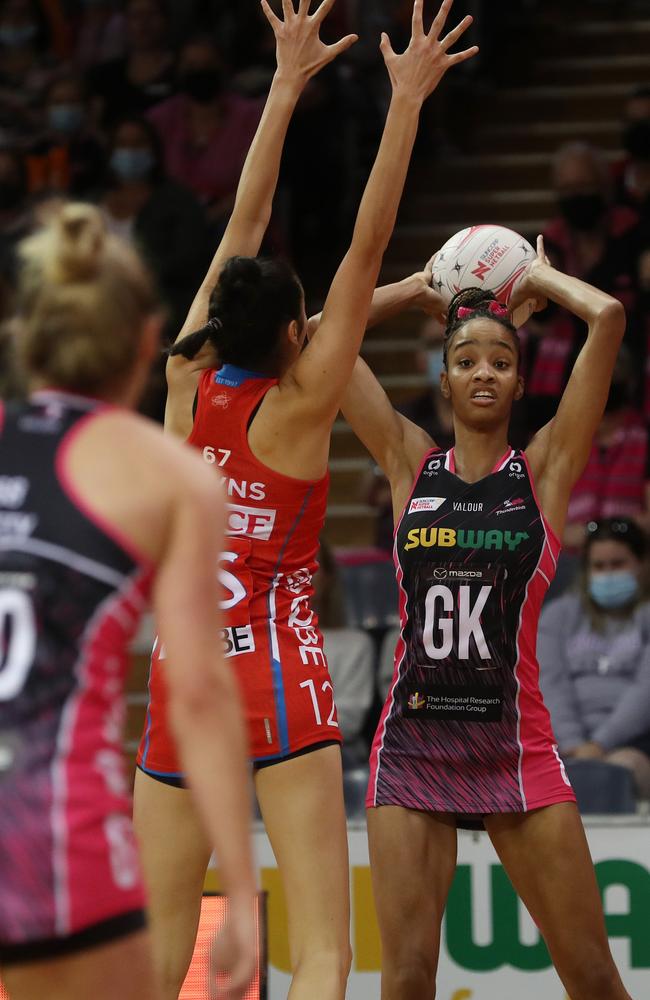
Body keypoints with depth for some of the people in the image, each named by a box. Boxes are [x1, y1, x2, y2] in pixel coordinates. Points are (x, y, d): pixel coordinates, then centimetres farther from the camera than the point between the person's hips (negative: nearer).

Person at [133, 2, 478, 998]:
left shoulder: (187, 383, 5)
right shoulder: (296, 408, -6)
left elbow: (242, 226, 11)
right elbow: (366, 250, -9)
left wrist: (288, 83, 17)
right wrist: (405, 102, -9)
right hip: (280, 676, -5)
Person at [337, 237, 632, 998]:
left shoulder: (545, 469, 4)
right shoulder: (410, 464, 9)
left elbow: (609, 317, -5)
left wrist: (541, 281, 13)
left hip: (515, 745, -1)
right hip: (412, 740, 1)